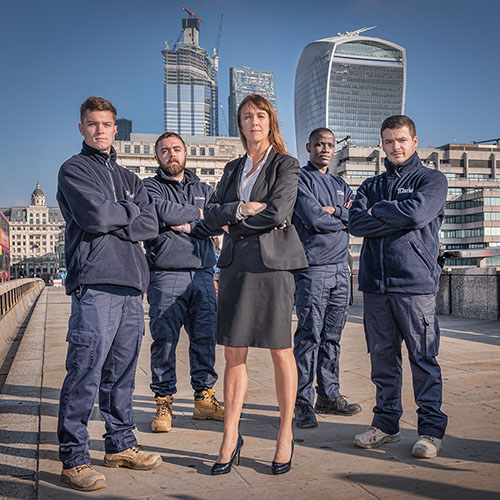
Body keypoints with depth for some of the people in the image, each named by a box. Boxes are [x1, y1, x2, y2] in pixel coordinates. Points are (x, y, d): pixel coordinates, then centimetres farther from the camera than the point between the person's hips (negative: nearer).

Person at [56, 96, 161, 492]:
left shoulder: (129, 177, 23)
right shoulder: (74, 170, 5)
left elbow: (150, 225, 8)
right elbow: (96, 216, -13)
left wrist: (112, 220, -6)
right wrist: (130, 210, 4)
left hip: (131, 283, 6)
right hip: (95, 283, -6)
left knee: (122, 370, 11)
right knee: (85, 372, -6)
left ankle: (121, 444, 22)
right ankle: (74, 458, 3)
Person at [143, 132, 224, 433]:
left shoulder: (204, 189, 20)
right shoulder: (150, 187, 9)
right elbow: (163, 211, -12)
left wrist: (188, 227, -9)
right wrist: (198, 213, 1)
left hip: (202, 274, 4)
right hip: (165, 276, -3)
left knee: (205, 337, 5)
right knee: (164, 340, -2)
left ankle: (205, 398, 16)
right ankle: (164, 403, 9)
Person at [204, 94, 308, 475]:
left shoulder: (286, 165, 3)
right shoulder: (233, 169, 19)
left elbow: (278, 212, -14)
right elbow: (212, 215, 8)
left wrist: (233, 219, -5)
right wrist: (244, 209, -8)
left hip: (272, 262, -4)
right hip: (235, 264, 5)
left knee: (280, 352, 1)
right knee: (234, 354, 4)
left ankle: (286, 434, 16)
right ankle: (231, 437, 13)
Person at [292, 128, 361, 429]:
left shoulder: (340, 185, 21)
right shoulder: (299, 179, 1)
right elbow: (314, 219, -14)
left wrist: (334, 211, -9)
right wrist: (344, 220, 1)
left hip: (340, 268, 7)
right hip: (312, 268, -6)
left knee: (332, 336, 10)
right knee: (309, 336, -7)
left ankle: (329, 395, 20)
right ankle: (303, 403, -2)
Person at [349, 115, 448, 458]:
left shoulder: (432, 180, 7)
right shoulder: (372, 185, 19)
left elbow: (417, 211, -14)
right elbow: (357, 222, 1)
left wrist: (379, 209, 1)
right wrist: (399, 217, -7)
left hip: (415, 283, -4)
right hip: (375, 282, 4)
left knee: (423, 357, -1)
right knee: (382, 356, 9)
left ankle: (431, 430, 10)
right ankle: (386, 424, 21)